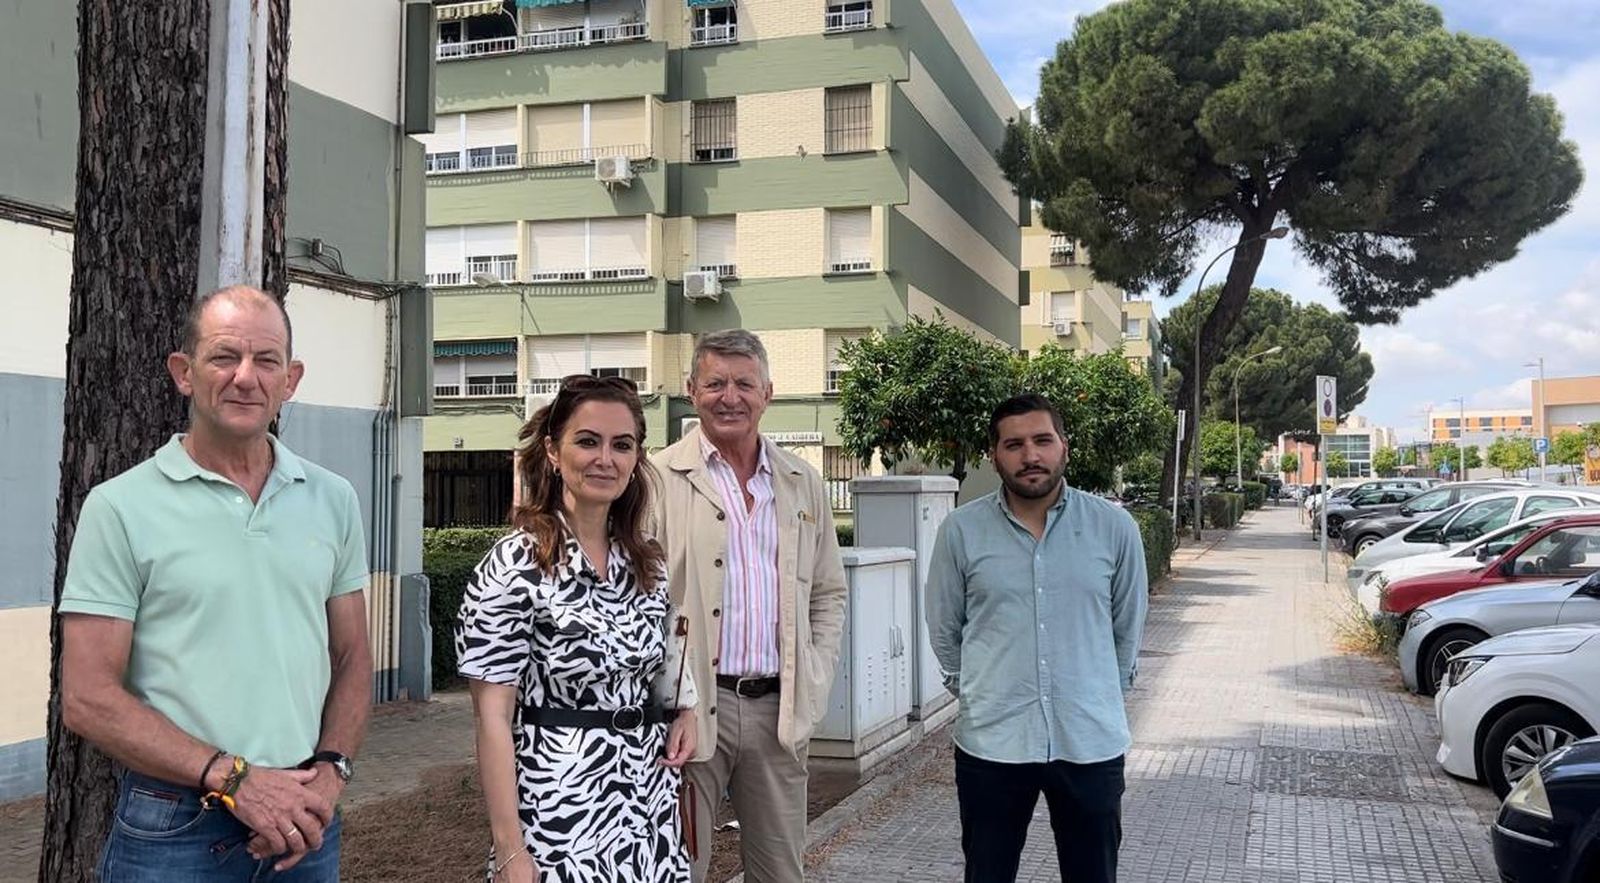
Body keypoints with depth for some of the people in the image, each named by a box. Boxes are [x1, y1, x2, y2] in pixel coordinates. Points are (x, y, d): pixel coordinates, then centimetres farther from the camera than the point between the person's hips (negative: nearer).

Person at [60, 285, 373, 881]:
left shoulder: (334, 501, 4)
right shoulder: (119, 508, -6)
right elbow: (87, 699, -9)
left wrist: (330, 771, -6)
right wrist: (235, 780, -15)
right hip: (173, 832, -3)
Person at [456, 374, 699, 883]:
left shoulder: (648, 562, 4)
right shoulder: (514, 566, -13)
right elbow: (493, 717, -15)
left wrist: (684, 710, 1)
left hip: (651, 800, 6)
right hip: (561, 808, -6)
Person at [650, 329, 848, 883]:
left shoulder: (803, 484, 10)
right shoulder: (659, 480, -5)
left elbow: (828, 594, 16)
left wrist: (813, 687, 6)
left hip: (778, 709, 4)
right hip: (689, 707, -4)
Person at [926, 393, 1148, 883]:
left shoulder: (1115, 526, -2)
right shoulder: (960, 530, -4)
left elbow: (1127, 627, 9)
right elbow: (944, 630, 7)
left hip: (1092, 741, 1)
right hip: (991, 742, 0)